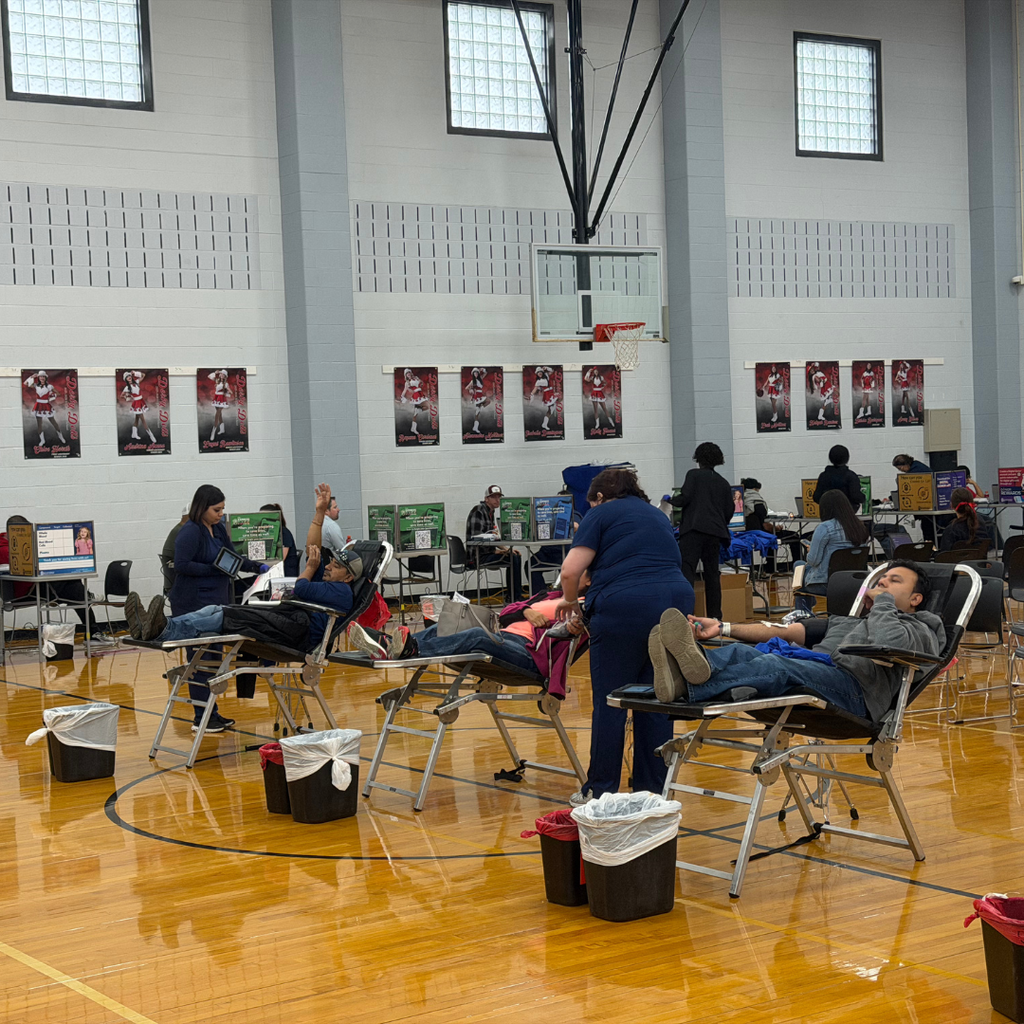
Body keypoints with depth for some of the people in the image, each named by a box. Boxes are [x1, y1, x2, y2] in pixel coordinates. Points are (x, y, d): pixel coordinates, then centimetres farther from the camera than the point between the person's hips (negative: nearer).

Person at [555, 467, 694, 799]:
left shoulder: (602, 513, 9)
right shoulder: (657, 515, 28)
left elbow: (571, 570, -2)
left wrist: (570, 600, 18)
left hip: (624, 607, -6)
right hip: (677, 600, 6)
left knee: (610, 703, 2)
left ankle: (600, 791, 8)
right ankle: (653, 792, 14)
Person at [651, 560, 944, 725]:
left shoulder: (919, 630, 22)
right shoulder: (843, 622, 42)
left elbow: (886, 645, -6)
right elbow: (782, 632, 27)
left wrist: (883, 602, 13)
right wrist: (723, 628, 13)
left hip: (853, 685, -6)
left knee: (777, 664, -35)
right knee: (741, 652, -24)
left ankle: (690, 687, -61)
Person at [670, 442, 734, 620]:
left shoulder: (694, 475, 4)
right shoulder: (723, 483, 18)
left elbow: (685, 498, -7)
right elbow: (729, 512, 18)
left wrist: (670, 501, 12)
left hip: (694, 528, -5)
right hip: (715, 532, 5)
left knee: (687, 570, -10)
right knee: (712, 573, 11)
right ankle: (715, 614, 12)